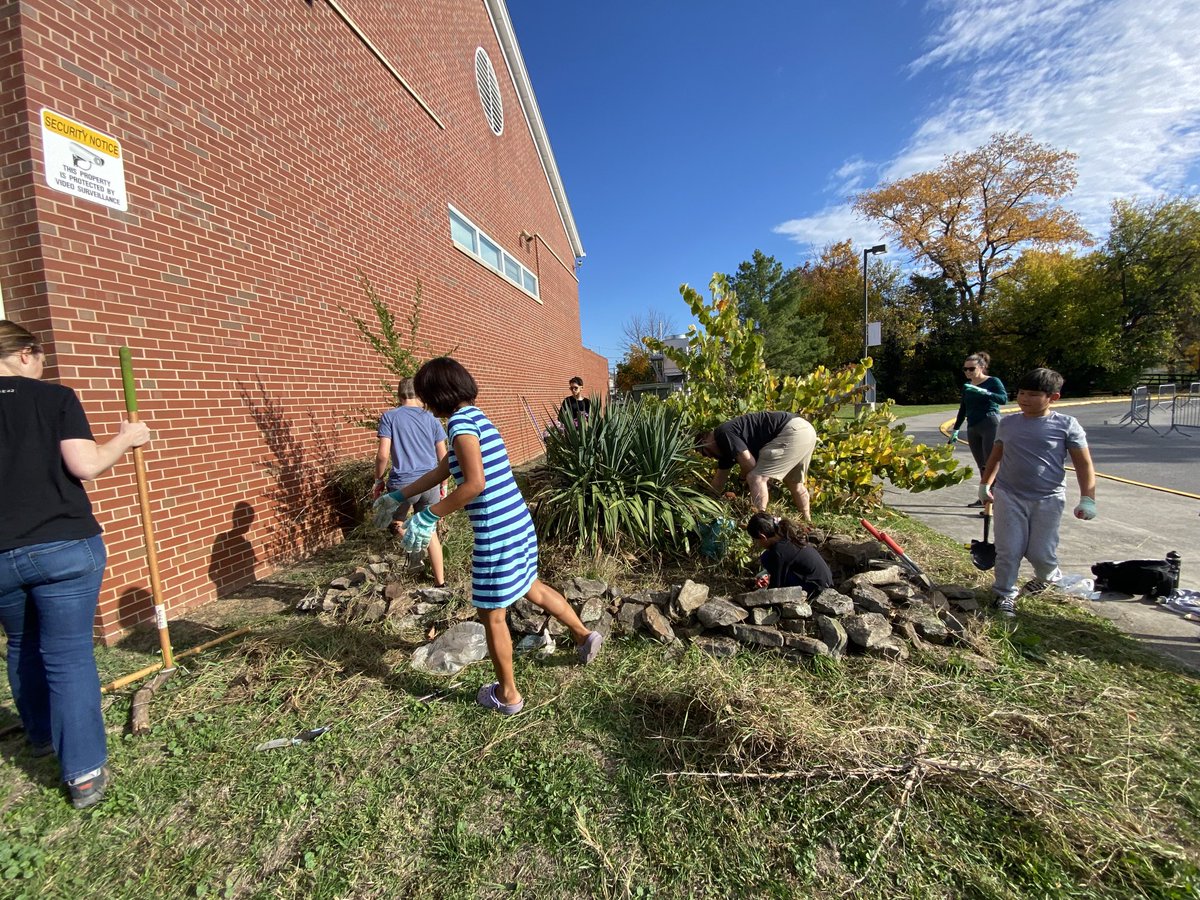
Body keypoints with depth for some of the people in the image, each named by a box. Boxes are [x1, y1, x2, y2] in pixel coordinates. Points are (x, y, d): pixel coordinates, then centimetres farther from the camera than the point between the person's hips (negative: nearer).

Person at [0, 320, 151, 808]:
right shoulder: (55, 397, -6)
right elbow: (86, 465, -13)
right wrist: (126, 438, 2)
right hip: (65, 547, -4)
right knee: (68, 654, 2)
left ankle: (41, 735, 42)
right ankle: (85, 773, 8)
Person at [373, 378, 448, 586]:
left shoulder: (389, 417, -3)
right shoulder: (430, 418, 5)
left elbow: (383, 455, -10)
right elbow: (443, 456, 6)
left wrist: (378, 480, 6)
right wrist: (443, 484, 17)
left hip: (403, 484, -3)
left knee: (395, 523, 25)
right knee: (430, 531, 14)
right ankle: (440, 582, 15)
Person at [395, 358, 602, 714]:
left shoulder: (461, 421, -14)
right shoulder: (476, 416, 13)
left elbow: (475, 484, -25)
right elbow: (441, 471, 23)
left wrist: (428, 516, -14)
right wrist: (399, 495, 33)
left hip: (496, 534, -9)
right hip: (520, 524, 9)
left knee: (492, 616, 11)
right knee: (532, 588, 30)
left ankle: (508, 695, 30)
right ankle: (584, 635, 44)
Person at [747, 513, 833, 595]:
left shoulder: (778, 552, -23)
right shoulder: (786, 535, 3)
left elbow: (775, 586, -13)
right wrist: (770, 576, 14)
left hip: (814, 587, -9)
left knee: (766, 558, -12)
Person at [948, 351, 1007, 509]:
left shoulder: (993, 381, -2)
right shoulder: (966, 386, 14)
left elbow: (1004, 399, -20)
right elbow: (963, 409, 21)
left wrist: (982, 391, -31)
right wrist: (955, 430, 20)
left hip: (990, 425, -6)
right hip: (972, 429, 6)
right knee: (981, 465, 8)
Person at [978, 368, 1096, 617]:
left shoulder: (1066, 426, -4)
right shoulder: (1008, 423, 4)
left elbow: (1084, 464, -2)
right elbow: (996, 457, 15)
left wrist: (1087, 498, -7)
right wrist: (986, 485, 14)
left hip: (1047, 499, -2)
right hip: (1009, 496, 2)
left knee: (1040, 552, 6)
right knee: (1008, 550, 1)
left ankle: (1047, 576, 41)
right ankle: (1005, 594, 16)